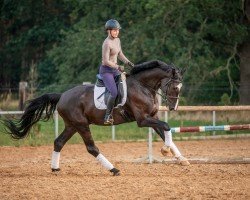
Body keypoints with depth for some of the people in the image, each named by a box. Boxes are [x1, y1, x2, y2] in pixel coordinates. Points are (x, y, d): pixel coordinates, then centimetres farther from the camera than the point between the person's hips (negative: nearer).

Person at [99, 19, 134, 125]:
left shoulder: (117, 40, 7)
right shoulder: (107, 43, -20)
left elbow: (120, 54, 19)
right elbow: (106, 61, -22)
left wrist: (128, 62, 4)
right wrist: (118, 67, -18)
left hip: (114, 70, 9)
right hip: (106, 70, -9)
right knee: (114, 92, -23)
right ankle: (108, 115, -13)